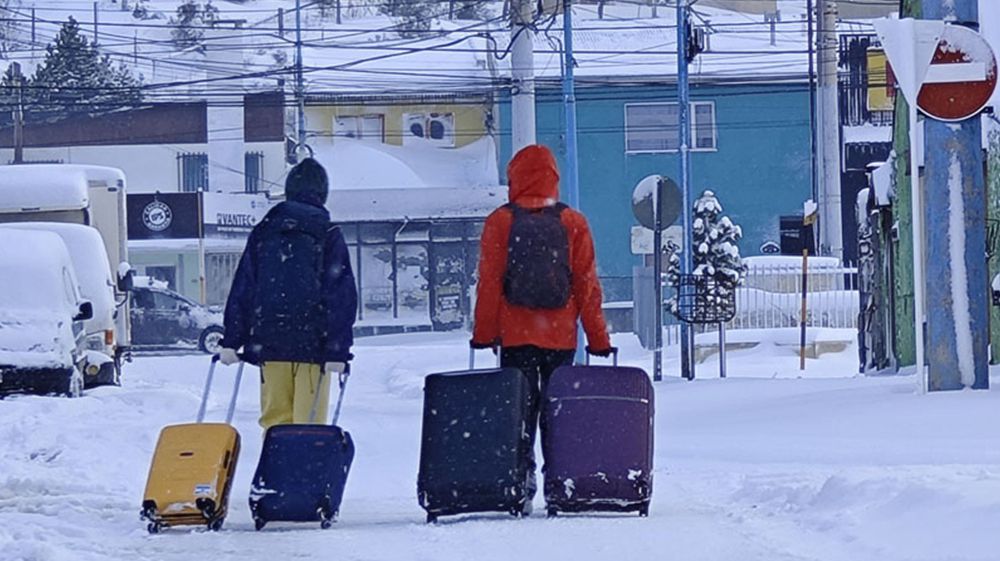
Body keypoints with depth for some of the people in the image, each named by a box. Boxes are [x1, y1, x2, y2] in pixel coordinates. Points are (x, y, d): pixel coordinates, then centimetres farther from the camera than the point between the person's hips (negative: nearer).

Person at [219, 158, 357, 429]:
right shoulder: (328, 236, 0)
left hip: (268, 343, 3)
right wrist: (337, 350, -7)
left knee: (275, 417, 9)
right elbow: (341, 297, -6)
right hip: (312, 343, -3)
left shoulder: (262, 234, 9)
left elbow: (242, 290, 8)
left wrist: (231, 341, 9)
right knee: (308, 421, -2)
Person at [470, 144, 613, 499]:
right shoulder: (573, 223, 1)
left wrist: (483, 333, 4)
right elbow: (588, 286, 2)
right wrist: (598, 338, 8)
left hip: (515, 335, -1)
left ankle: (521, 473, -8)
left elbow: (489, 283, -2)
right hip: (560, 336, 1)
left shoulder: (500, 222, -2)